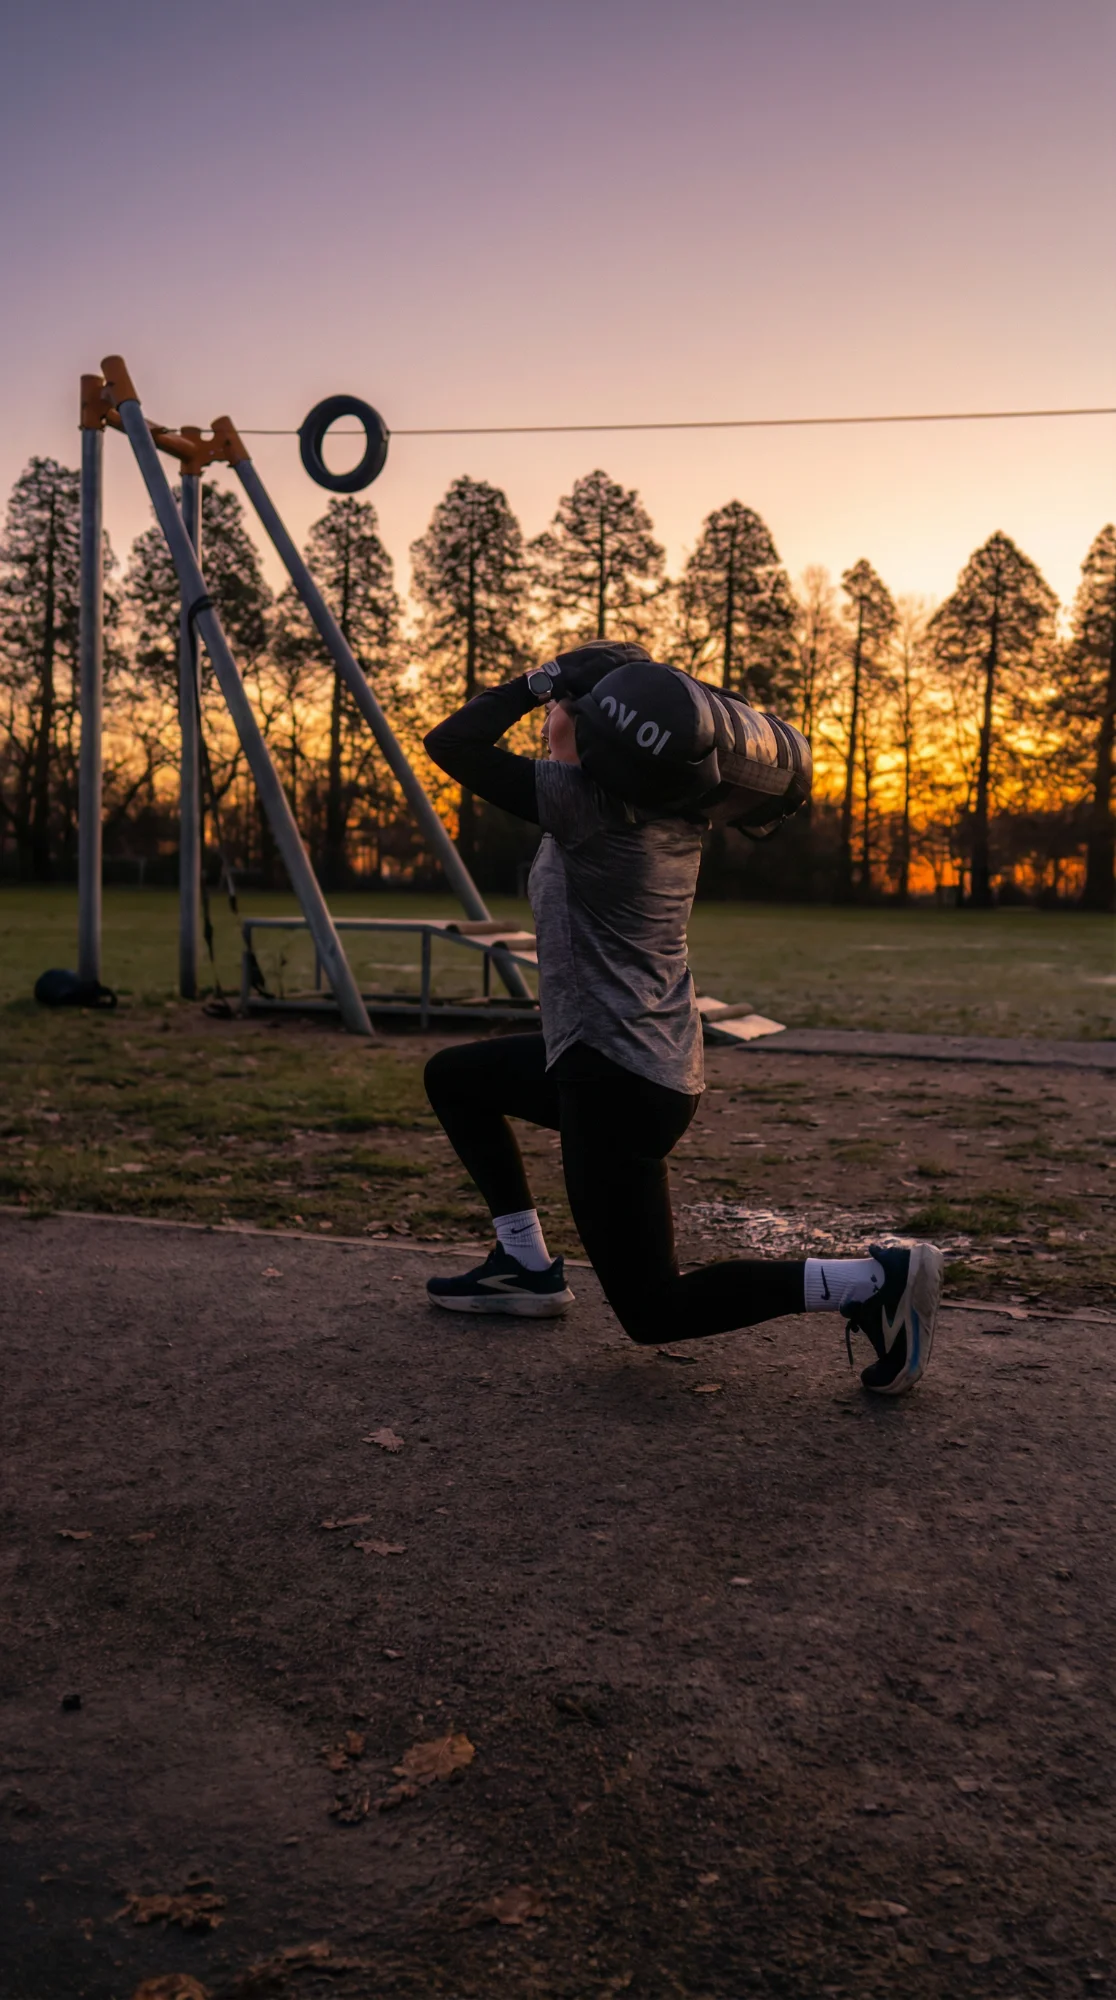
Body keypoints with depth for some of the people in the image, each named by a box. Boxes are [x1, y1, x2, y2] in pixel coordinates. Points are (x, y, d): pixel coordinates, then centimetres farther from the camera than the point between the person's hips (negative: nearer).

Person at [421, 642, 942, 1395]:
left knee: (654, 1312, 1)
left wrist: (538, 682, -8)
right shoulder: (677, 808, 4)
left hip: (619, 1086, -9)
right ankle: (527, 1267, 26)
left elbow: (450, 744, -17)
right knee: (453, 1077, 25)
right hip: (661, 1063, 9)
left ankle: (871, 1280, -7)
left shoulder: (588, 803, -18)